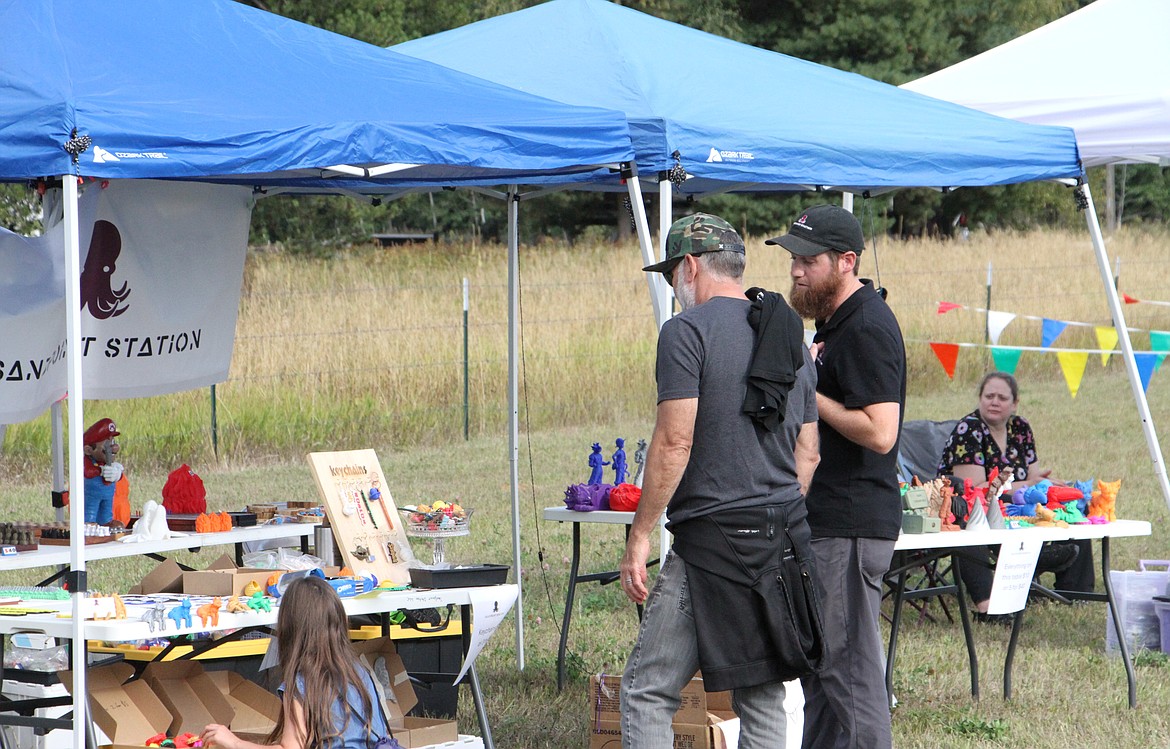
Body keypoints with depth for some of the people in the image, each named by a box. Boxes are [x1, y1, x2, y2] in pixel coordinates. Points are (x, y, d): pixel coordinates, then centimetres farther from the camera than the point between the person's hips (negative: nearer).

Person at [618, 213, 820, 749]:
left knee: (647, 692, -4)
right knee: (762, 697, 10)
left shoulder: (687, 331, -7)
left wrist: (639, 536, -9)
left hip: (714, 540, -7)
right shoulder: (793, 337, 16)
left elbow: (674, 443, -14)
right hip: (786, 539, 7)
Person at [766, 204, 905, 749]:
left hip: (852, 525, -11)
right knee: (817, 663, 15)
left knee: (850, 669, -9)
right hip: (825, 519, 11)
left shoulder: (868, 329, -16)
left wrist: (809, 395, -15)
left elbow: (879, 433, -25)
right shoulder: (832, 320, 16)